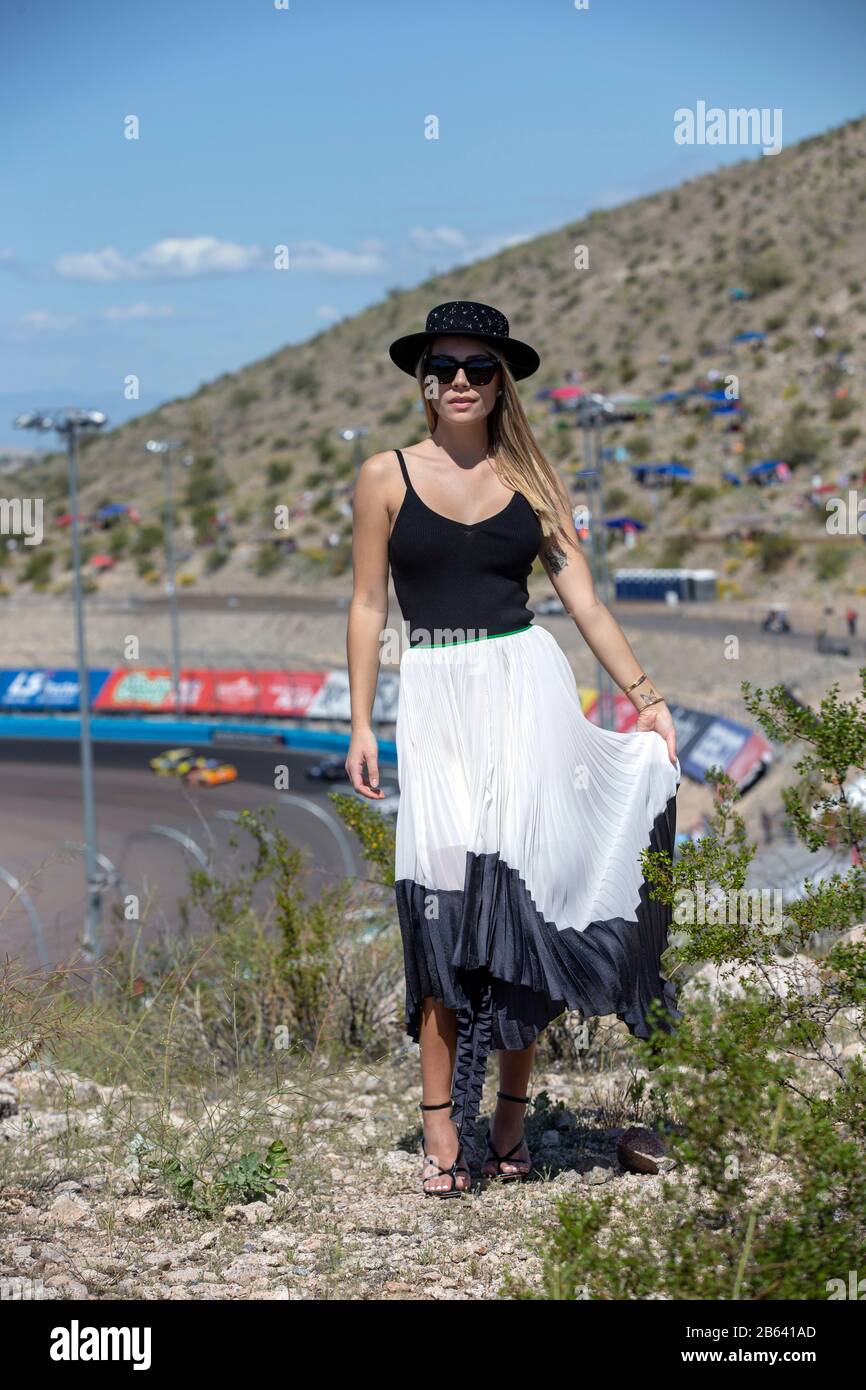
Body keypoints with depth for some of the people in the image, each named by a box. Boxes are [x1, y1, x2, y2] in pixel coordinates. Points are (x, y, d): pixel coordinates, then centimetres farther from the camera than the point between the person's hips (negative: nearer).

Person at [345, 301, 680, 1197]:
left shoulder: (528, 479, 9)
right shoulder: (387, 476, 5)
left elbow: (584, 599, 9)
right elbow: (368, 606, 6)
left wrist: (646, 696, 3)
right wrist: (360, 726, 0)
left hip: (526, 686, 1)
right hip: (436, 696, -1)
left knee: (518, 886, -4)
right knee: (446, 896, -7)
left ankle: (511, 1118, 5)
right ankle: (441, 1128, -5)